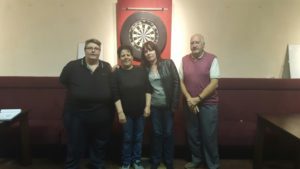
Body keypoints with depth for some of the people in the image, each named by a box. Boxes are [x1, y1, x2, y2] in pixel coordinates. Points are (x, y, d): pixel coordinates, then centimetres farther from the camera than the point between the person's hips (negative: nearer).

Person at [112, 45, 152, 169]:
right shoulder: (116, 74, -4)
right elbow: (116, 95, -7)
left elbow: (148, 89, 2)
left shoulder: (141, 71, 1)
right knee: (127, 138, 5)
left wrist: (147, 106, -4)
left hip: (141, 111, 2)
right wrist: (120, 112, -11)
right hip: (126, 112, -2)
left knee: (138, 137, 11)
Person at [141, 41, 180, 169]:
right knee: (157, 133, 10)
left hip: (167, 105, -1)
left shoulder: (168, 63, -4)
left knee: (168, 132, 8)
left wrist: (174, 104, -9)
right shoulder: (144, 68, 1)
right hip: (154, 106, 1)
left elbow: (176, 83, -6)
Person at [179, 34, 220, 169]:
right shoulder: (184, 60, 5)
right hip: (189, 104, 3)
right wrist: (189, 99, -9)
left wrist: (198, 98, -15)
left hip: (208, 104, -3)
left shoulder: (212, 59, -6)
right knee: (192, 134, 11)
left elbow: (214, 83, -11)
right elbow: (181, 81, 5)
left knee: (209, 135, 2)